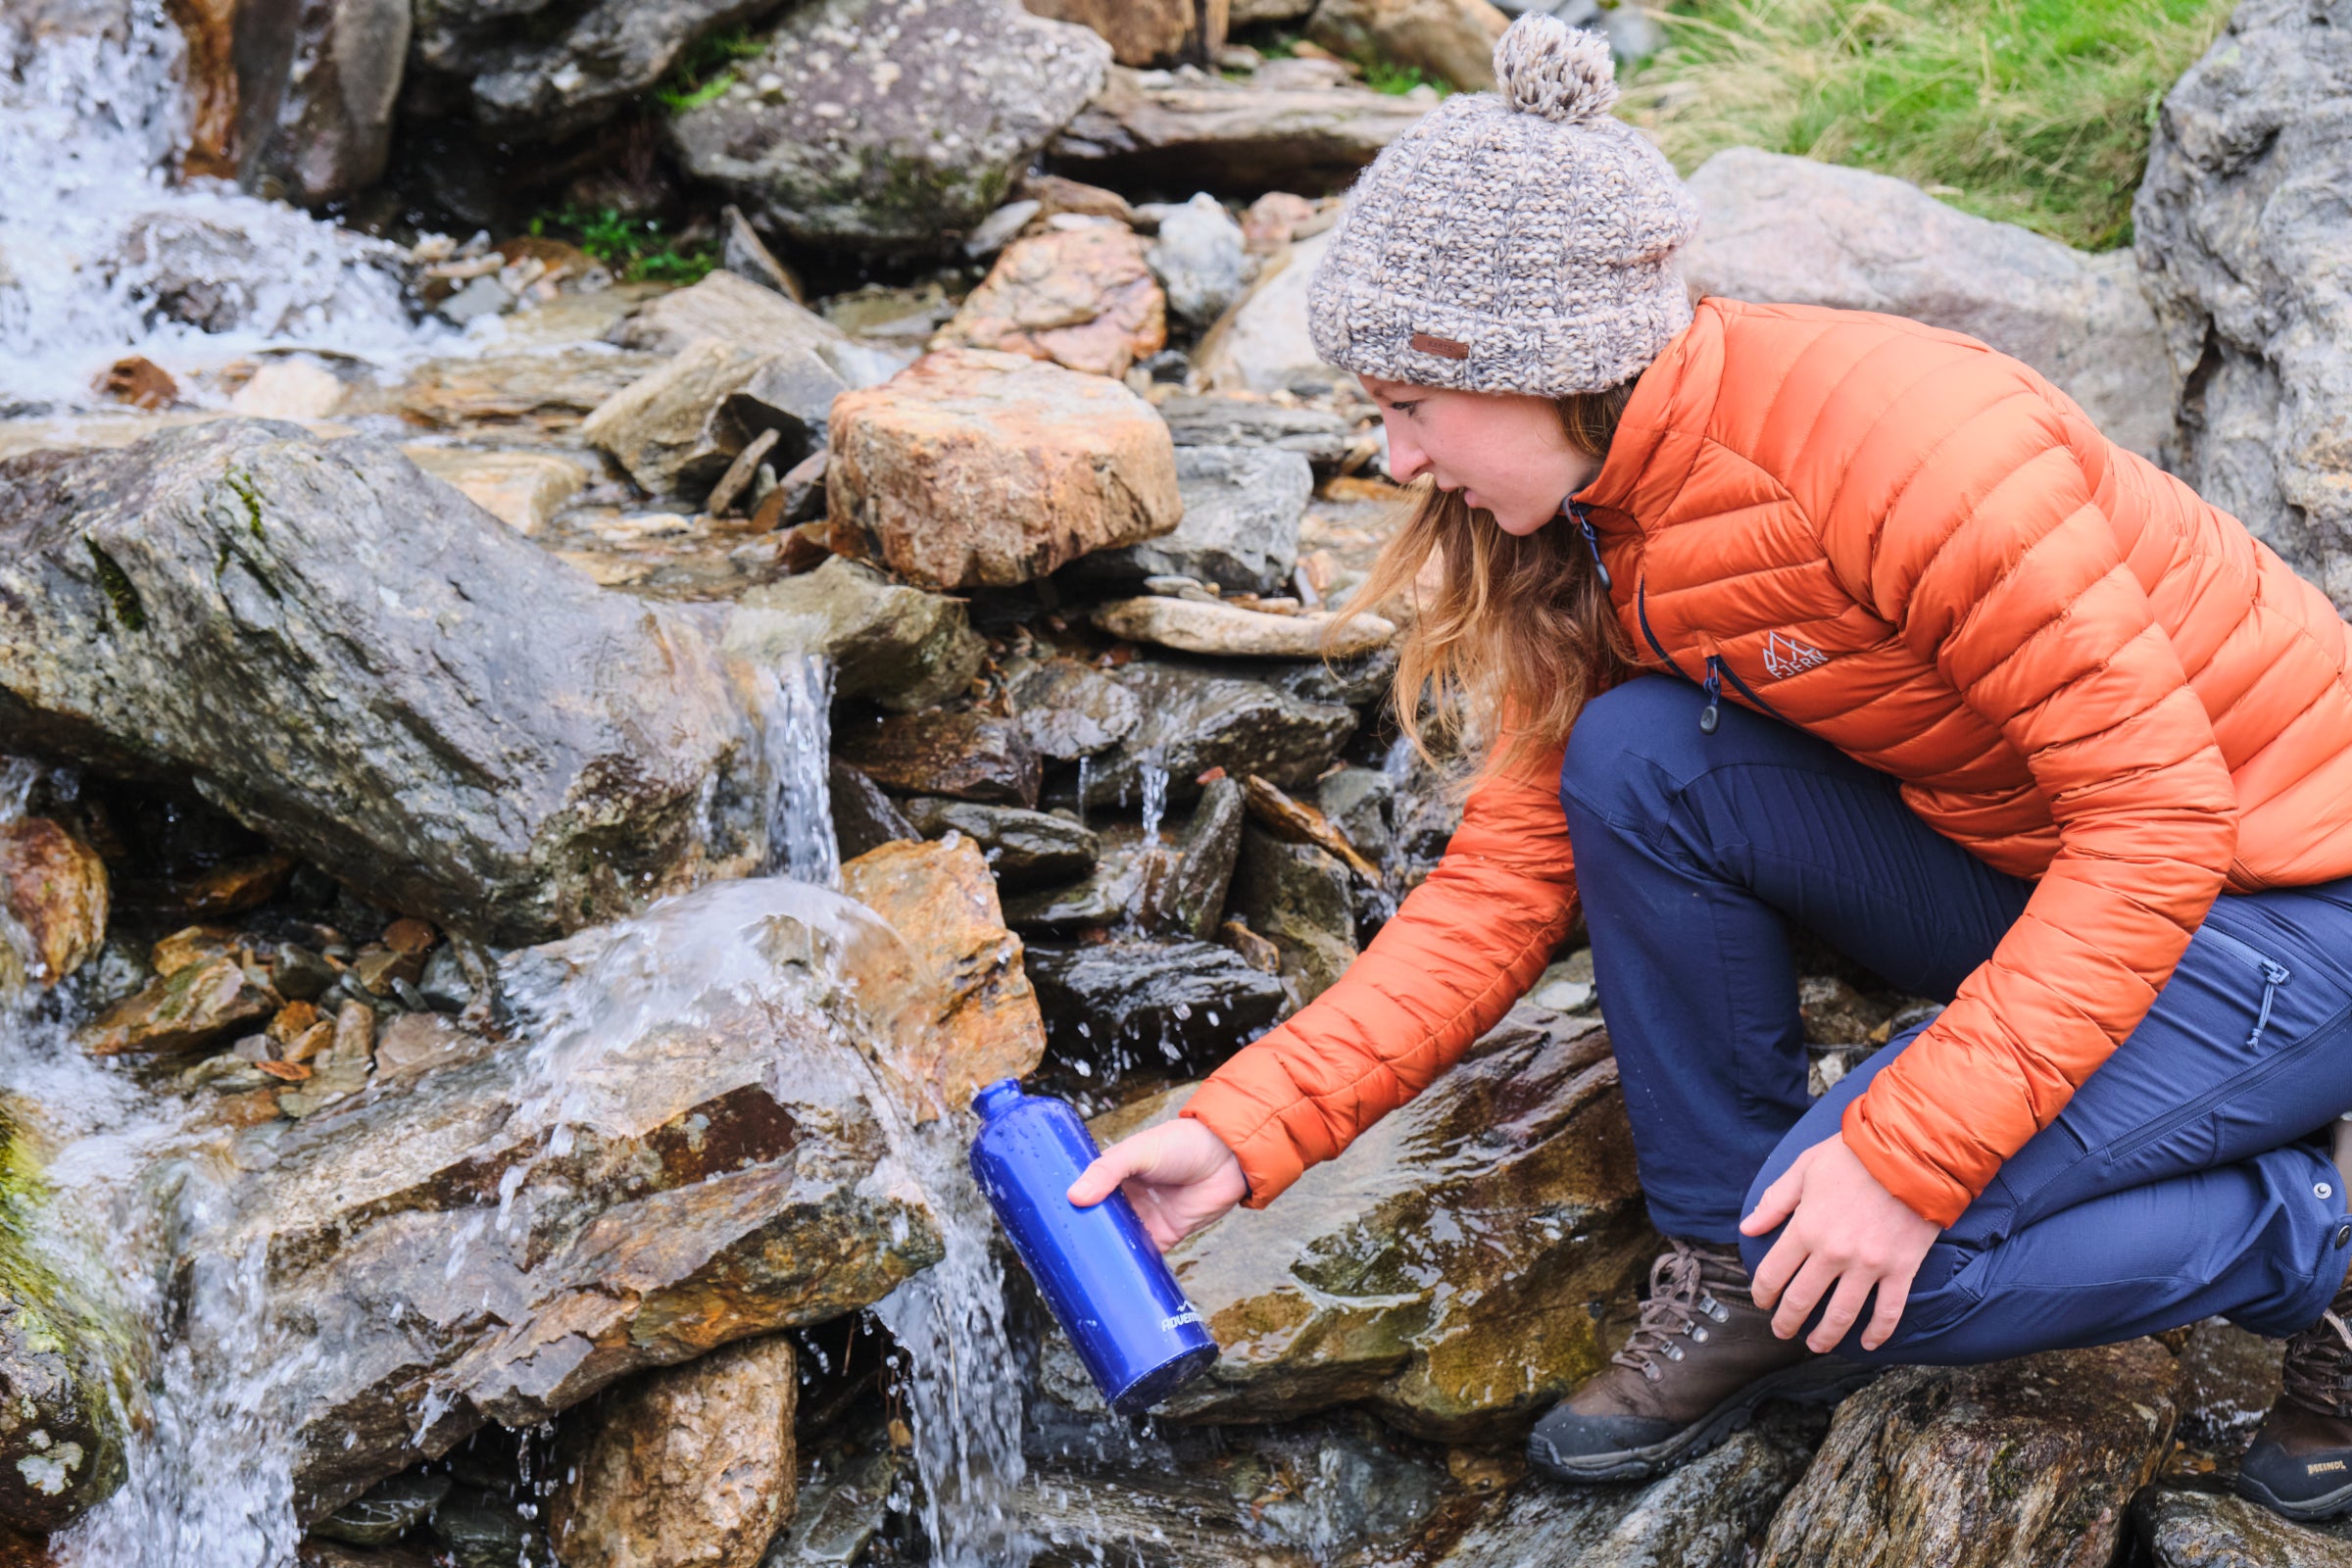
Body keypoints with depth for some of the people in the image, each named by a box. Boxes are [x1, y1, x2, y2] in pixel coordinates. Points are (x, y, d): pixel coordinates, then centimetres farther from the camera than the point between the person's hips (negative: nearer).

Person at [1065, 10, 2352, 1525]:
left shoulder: (1888, 431, -27)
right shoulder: (1608, 528, -3)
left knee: (1844, 1252, -22)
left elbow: (2163, 805, -27)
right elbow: (1512, 869, -2)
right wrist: (1242, 1131, -11)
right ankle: (1729, 1278, 1)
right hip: (2046, 886, 7)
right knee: (1631, 759, -13)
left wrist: (1906, 1154, -28)